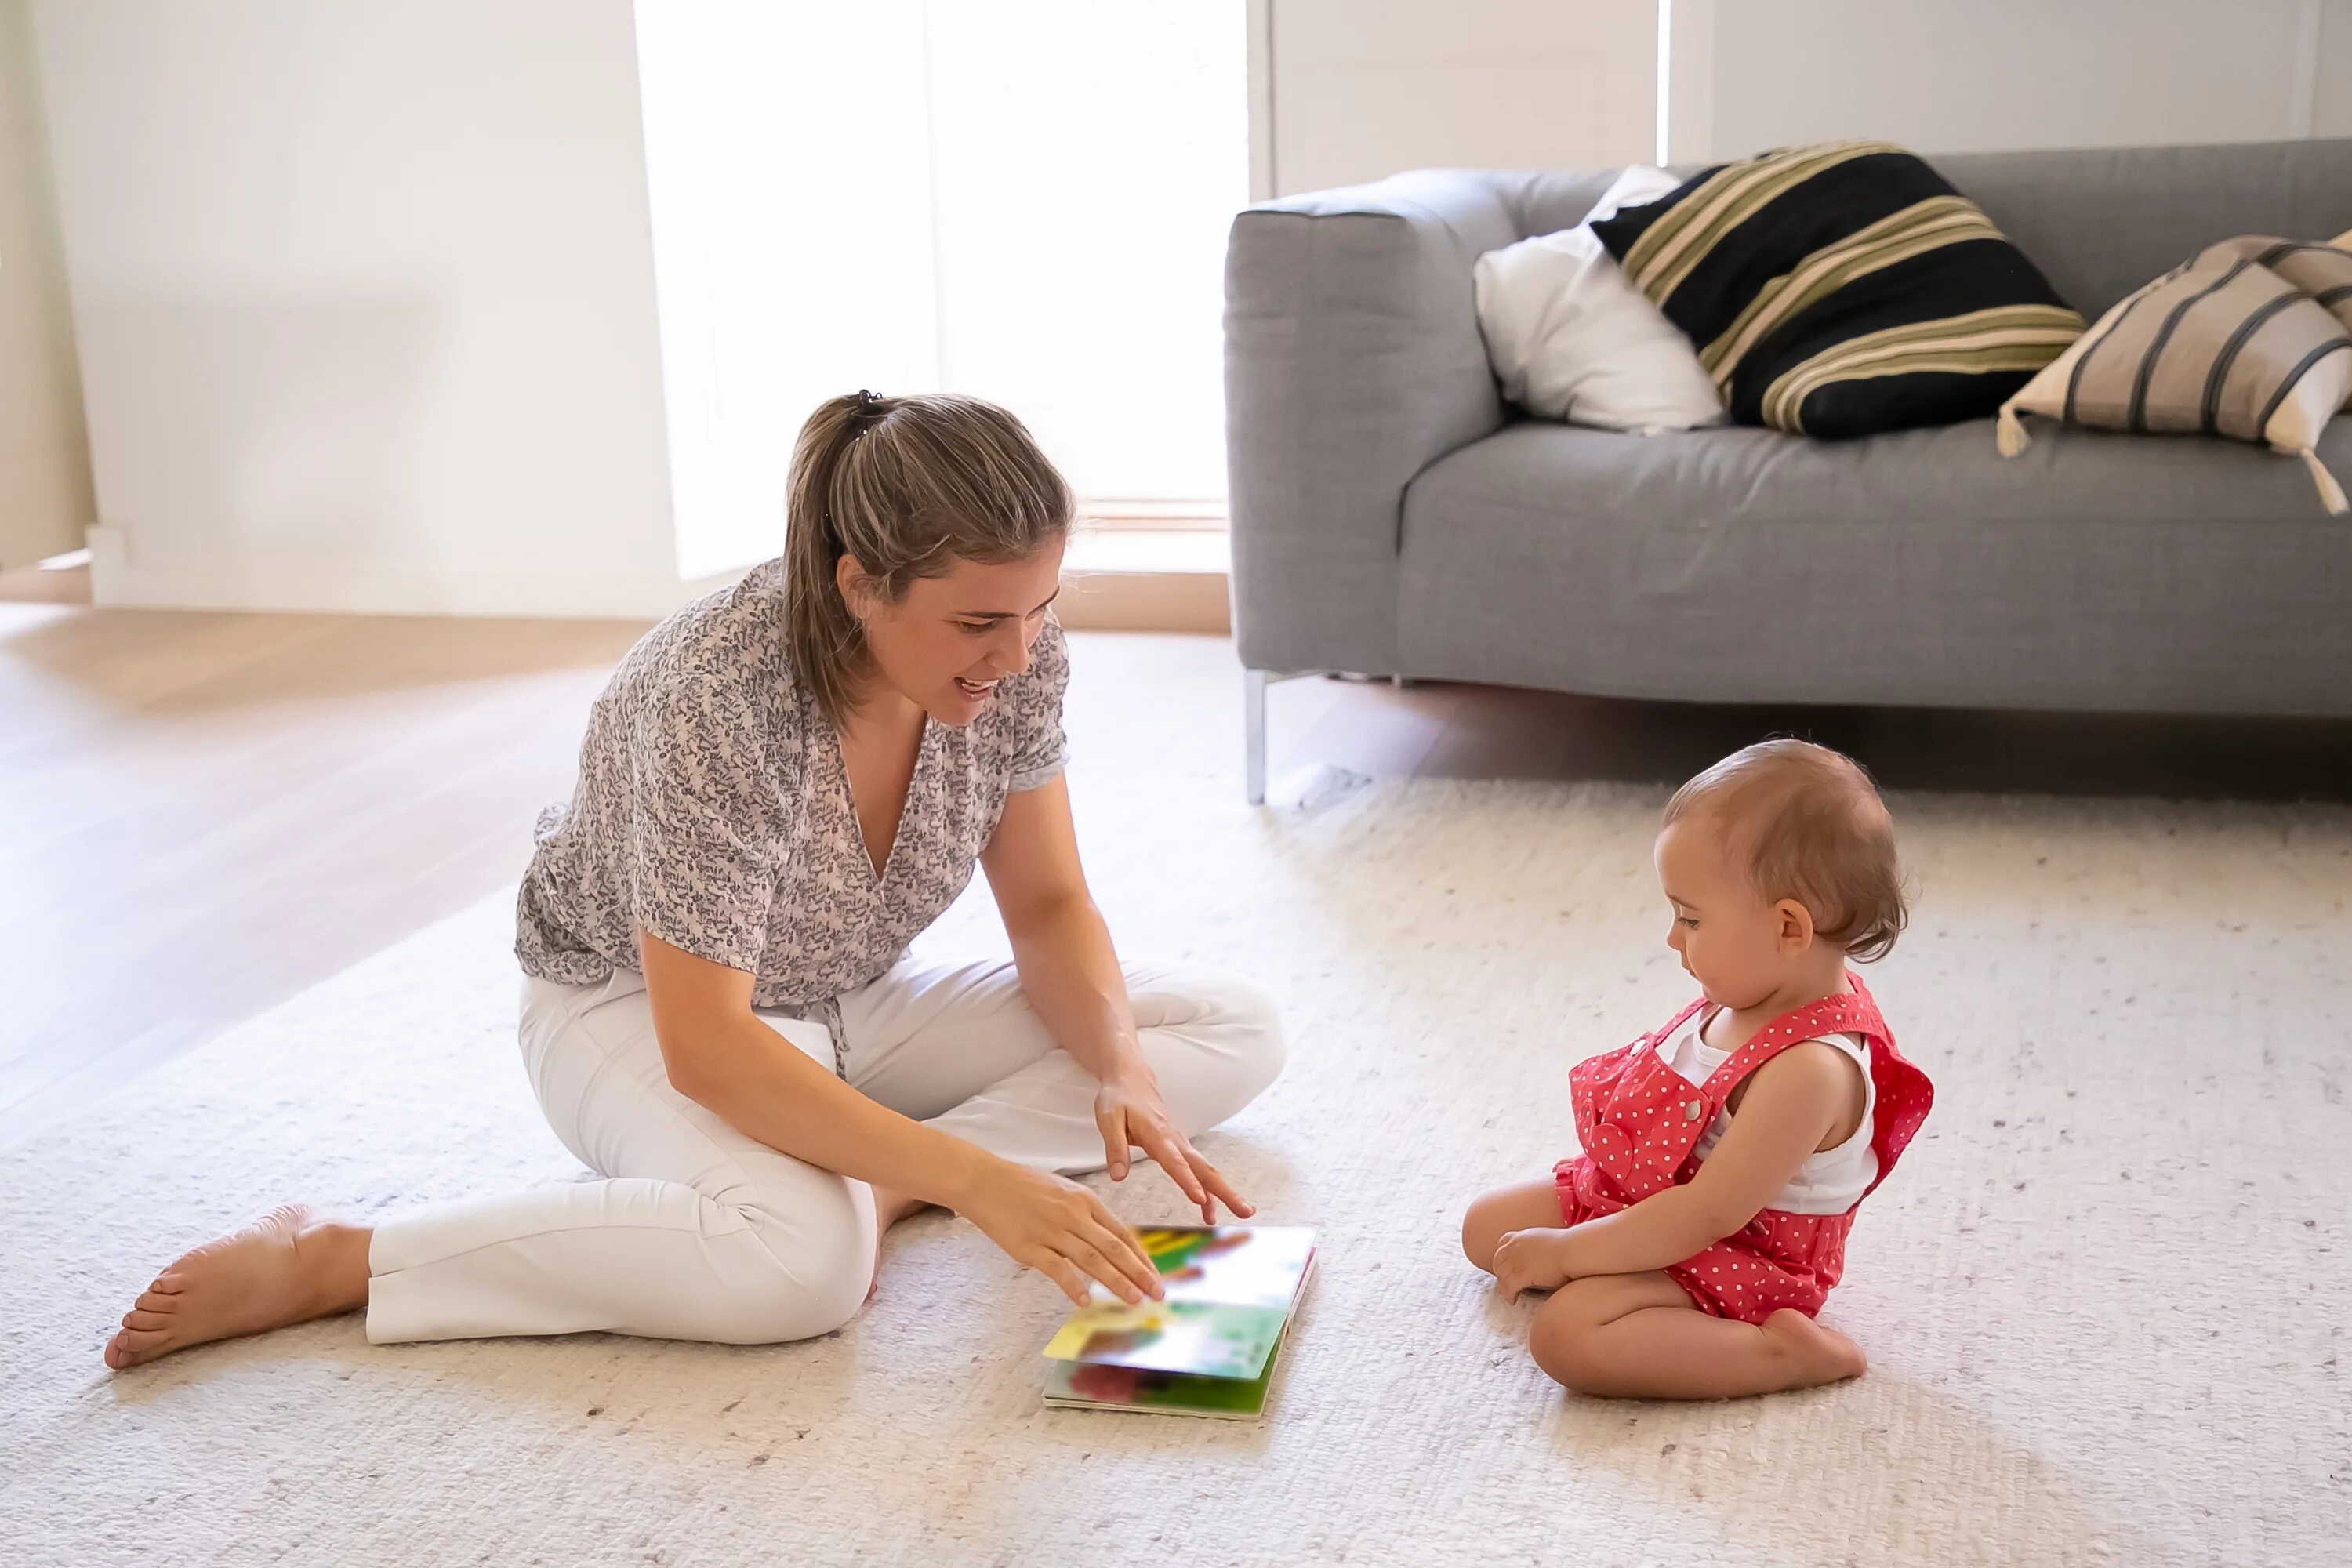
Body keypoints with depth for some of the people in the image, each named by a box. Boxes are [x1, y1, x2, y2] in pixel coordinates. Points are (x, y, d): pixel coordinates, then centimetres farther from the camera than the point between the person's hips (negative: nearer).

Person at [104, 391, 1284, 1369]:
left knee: (1236, 1034, -5)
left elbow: (1048, 905, -6)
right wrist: (969, 1177, -41)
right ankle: (323, 1264, -22)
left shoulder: (1017, 657, -17)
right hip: (642, 1006, -6)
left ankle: (866, 1181, -18)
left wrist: (1120, 1072, -25)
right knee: (801, 1258, -39)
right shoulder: (721, 695, -34)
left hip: (855, 1007, 7)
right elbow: (705, 1045, -34)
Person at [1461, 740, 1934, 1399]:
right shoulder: (1754, 997, -4)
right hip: (1637, 1195, 10)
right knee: (1487, 1224, 11)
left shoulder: (1808, 1067, -33)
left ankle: (1781, 1352, -17)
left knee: (1567, 1335, -30)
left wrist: (1566, 1252, -25)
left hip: (1732, 1262, -10)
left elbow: (1708, 1214, -32)